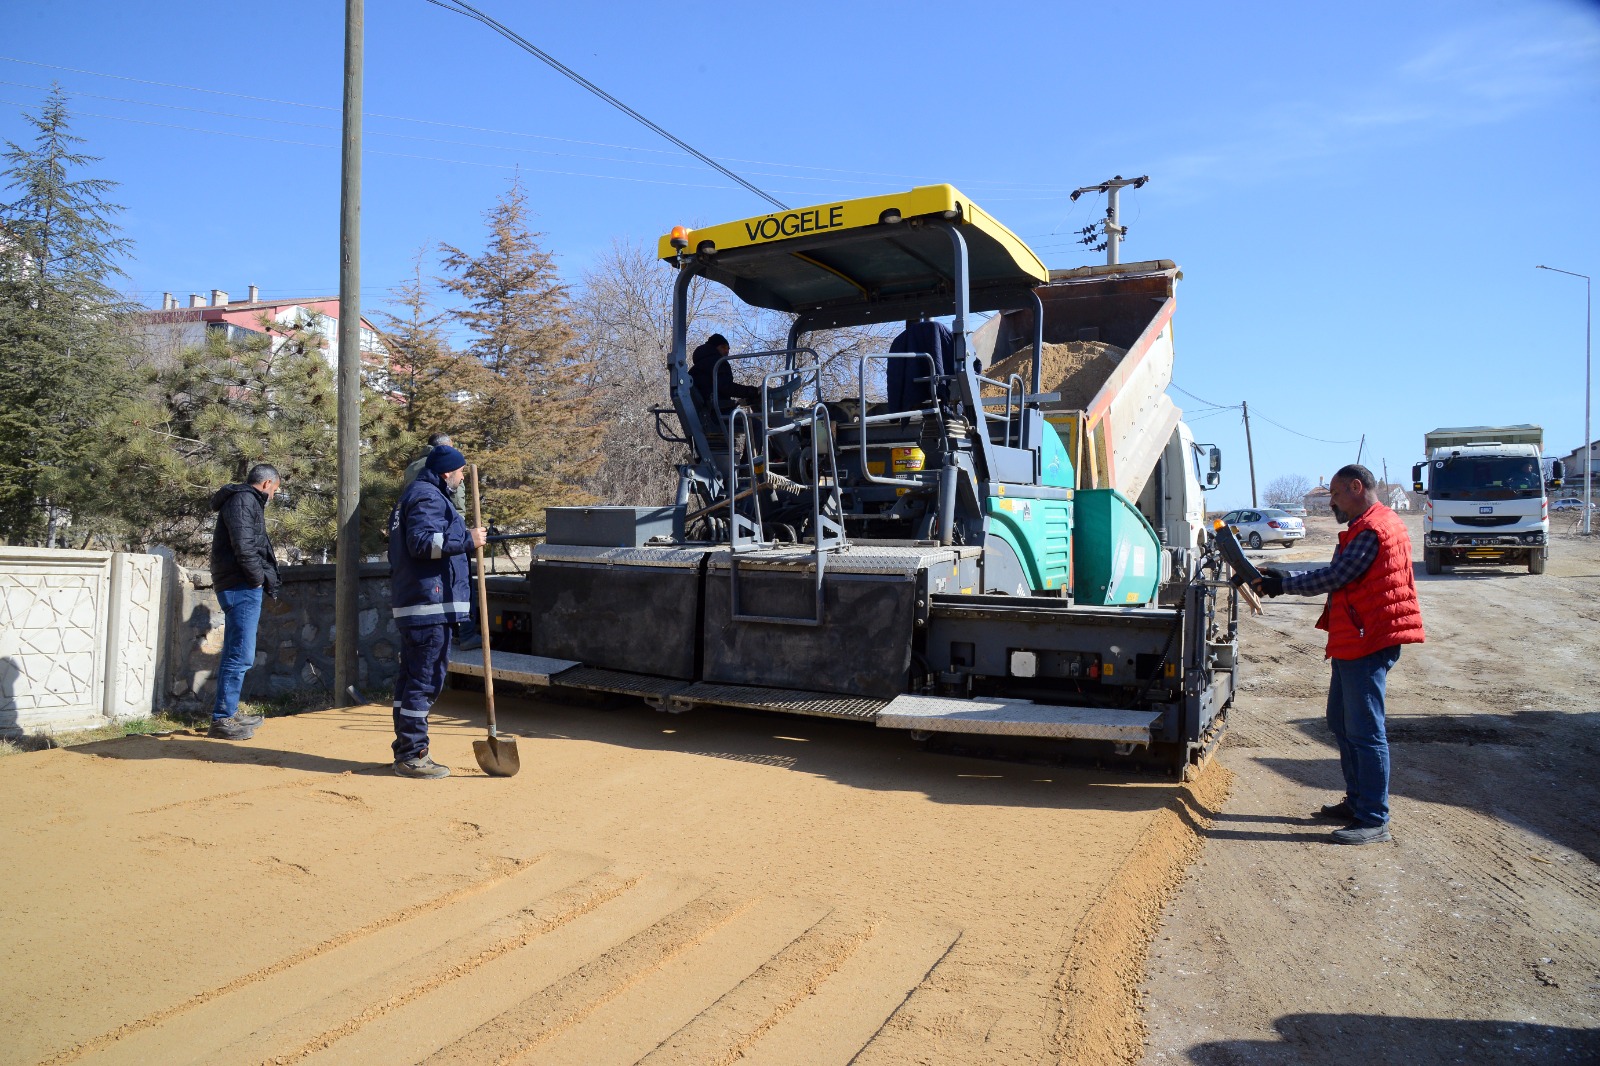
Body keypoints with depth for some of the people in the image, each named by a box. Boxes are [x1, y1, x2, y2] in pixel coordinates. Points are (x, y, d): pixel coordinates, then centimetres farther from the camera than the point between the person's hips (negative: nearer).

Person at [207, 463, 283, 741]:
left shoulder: (248, 501, 22)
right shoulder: (243, 500, -9)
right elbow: (243, 546, -19)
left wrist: (268, 577, 10)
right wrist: (259, 578, -11)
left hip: (241, 587, 11)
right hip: (241, 587, -11)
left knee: (236, 654, 16)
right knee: (241, 655, -11)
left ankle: (228, 713, 25)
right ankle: (222, 719, -8)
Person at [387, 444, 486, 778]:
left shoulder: (415, 494, 23)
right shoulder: (428, 497, -11)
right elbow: (422, 541, -23)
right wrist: (467, 539, -21)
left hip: (411, 603, 11)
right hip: (429, 604, -11)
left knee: (411, 677, 14)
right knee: (425, 679, -8)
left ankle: (406, 751, 21)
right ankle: (412, 755, -3)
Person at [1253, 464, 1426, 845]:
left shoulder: (1371, 530, -16)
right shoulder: (1369, 526, 18)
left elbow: (1334, 577, -17)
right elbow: (1335, 577, 16)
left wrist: (1283, 585, -7)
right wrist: (1282, 578, 9)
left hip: (1368, 642, -11)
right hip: (1356, 641, 11)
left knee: (1364, 730, -7)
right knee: (1341, 721, 18)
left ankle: (1374, 820, -1)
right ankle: (1357, 802, 28)